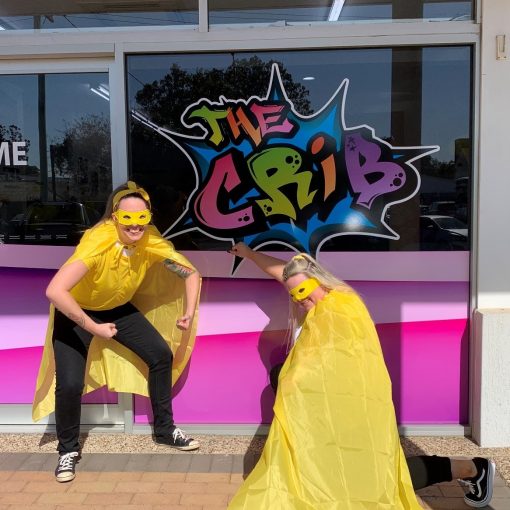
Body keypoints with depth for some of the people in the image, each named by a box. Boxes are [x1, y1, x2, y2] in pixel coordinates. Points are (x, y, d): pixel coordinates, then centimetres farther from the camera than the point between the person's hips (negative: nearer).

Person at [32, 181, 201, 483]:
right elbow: (55, 291, -47)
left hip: (118, 308, 5)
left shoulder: (151, 242, -21)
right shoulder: (98, 241, -37)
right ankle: (68, 450, 13)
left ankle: (164, 430, 19)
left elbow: (191, 274, -7)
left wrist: (189, 313, -18)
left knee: (162, 355, -2)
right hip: (76, 312, -5)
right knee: (70, 384, -17)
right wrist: (93, 328, -39)